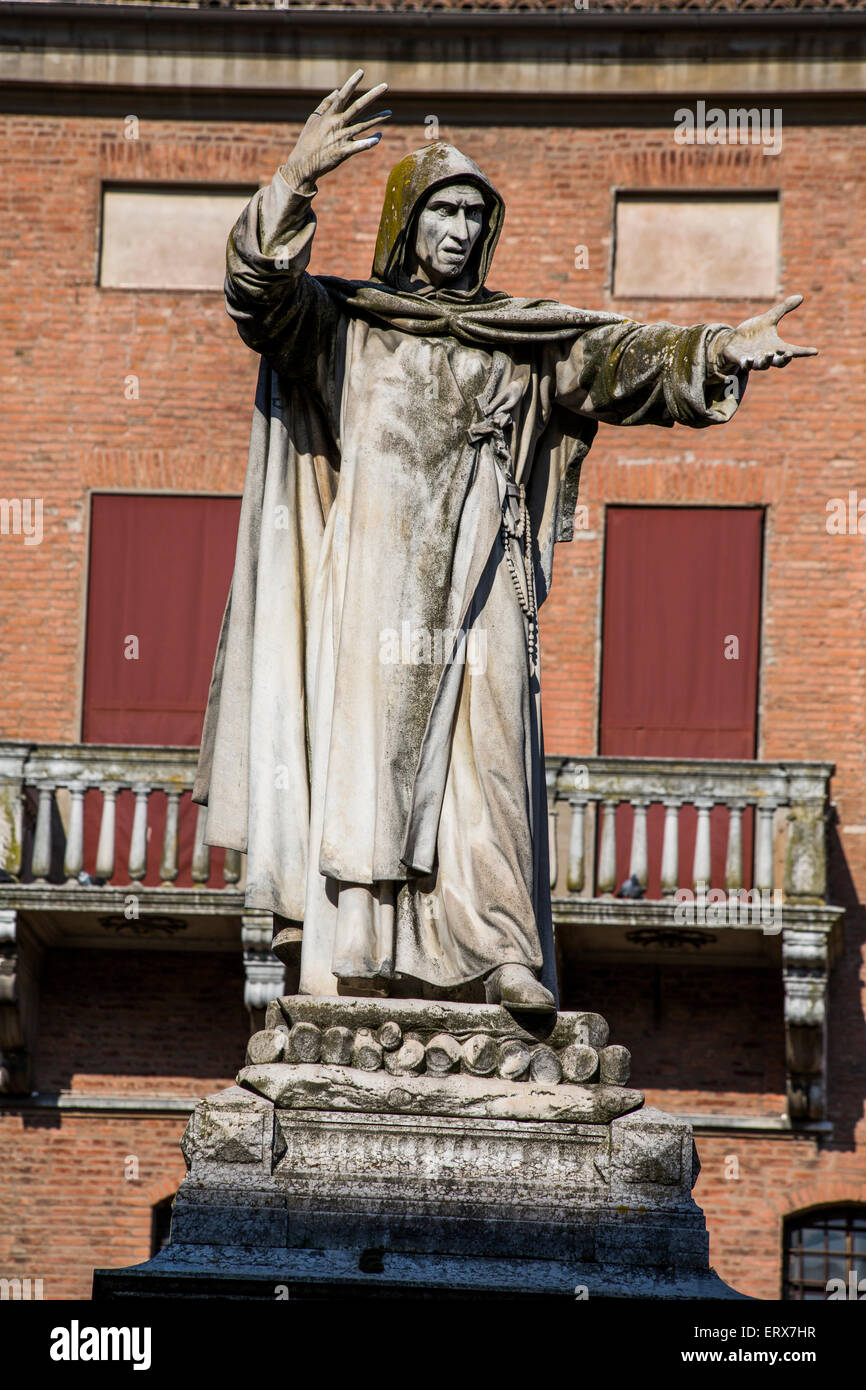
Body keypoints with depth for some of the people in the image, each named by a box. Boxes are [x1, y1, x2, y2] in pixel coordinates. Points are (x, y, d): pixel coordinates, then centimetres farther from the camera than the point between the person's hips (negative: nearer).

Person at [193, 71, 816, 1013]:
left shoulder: (525, 343, 18)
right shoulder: (337, 320, 10)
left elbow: (624, 360, 6)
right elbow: (259, 290, -9)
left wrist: (717, 350, -13)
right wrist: (296, 179, -25)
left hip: (479, 594, 2)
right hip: (375, 591, -2)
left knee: (482, 772, -8)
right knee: (366, 765, -8)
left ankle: (491, 968, -14)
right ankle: (357, 970, -11)